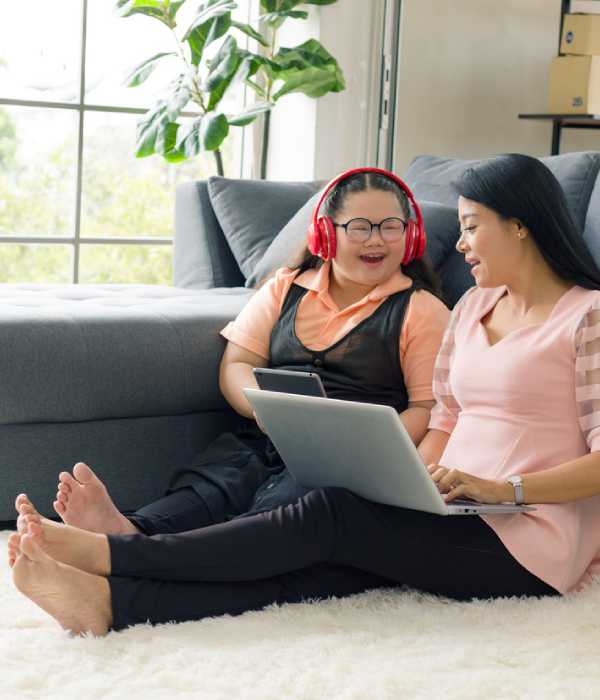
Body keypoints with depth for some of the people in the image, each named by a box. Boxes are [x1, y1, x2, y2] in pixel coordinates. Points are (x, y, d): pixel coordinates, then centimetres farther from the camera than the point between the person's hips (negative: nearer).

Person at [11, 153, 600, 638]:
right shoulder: (473, 306, 20)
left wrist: (502, 489, -20)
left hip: (530, 542, -6)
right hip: (453, 518, 6)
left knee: (329, 516, -25)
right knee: (311, 570, -21)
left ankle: (108, 553, -29)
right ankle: (108, 598, -41)